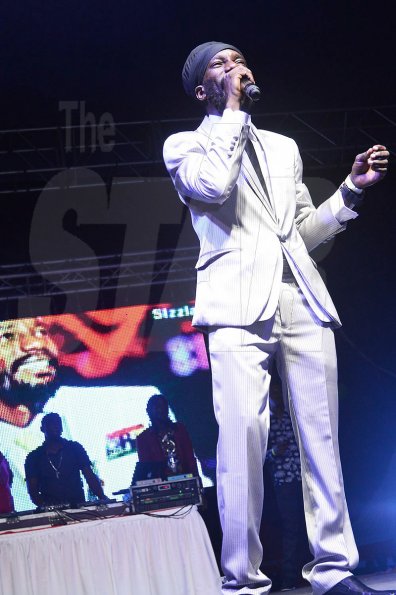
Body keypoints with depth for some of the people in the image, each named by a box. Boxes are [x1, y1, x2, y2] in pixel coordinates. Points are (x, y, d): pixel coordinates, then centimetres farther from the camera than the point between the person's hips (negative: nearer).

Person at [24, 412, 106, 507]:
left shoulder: (75, 448, 12)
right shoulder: (33, 458, 9)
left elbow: (90, 476, 7)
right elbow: (32, 490, 5)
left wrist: (102, 498, -10)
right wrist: (44, 505, -16)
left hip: (78, 506, 1)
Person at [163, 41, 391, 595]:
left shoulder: (283, 148, 26)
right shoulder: (186, 146, 12)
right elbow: (214, 183, -11)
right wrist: (233, 110, -3)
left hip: (302, 301, 5)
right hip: (240, 305, -5)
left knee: (321, 433, -2)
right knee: (242, 431, -17)